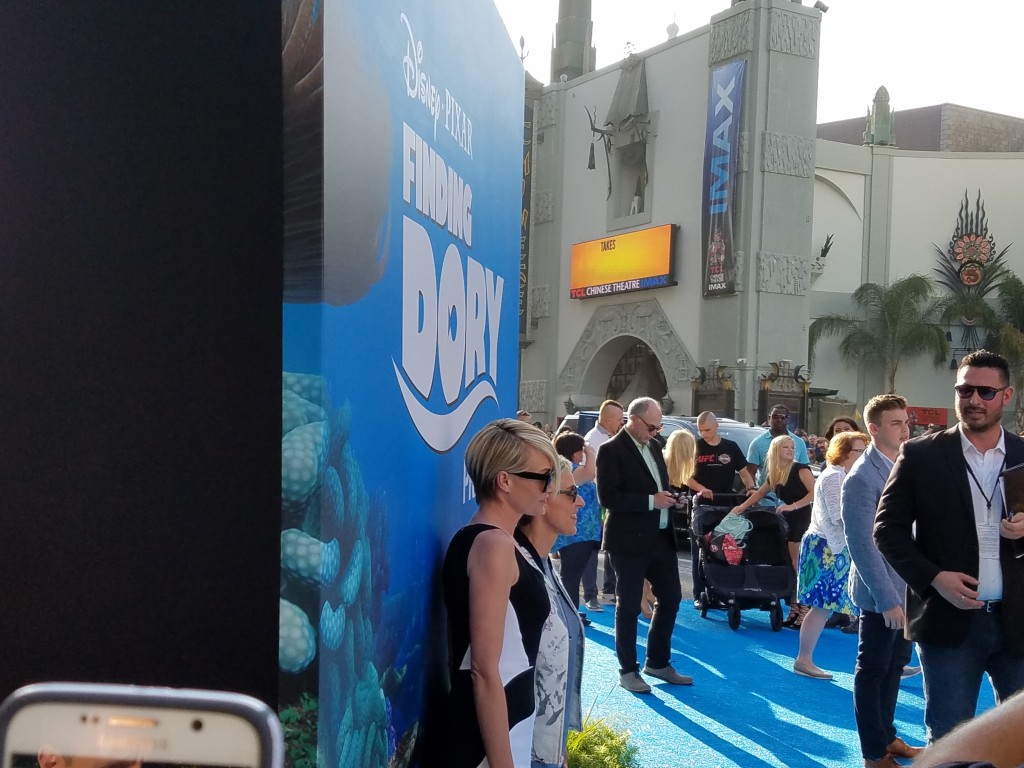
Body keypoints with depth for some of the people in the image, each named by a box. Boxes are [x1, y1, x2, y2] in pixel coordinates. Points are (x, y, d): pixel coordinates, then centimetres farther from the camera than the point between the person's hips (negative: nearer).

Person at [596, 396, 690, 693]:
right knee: (628, 606, 3)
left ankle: (658, 662, 29)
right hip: (630, 540, -8)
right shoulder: (612, 451, -13)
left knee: (670, 597, 14)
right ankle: (628, 671, 16)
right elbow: (607, 497, -20)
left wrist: (667, 497, 1)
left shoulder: (654, 446, 12)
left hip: (661, 536, 8)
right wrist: (650, 501, -21)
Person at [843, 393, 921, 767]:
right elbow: (862, 544, -20)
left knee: (895, 665, 19)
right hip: (882, 593, -8)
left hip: (909, 587, 8)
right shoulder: (862, 478, -18)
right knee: (873, 671, 6)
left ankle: (887, 736, 35)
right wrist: (887, 599, -21)